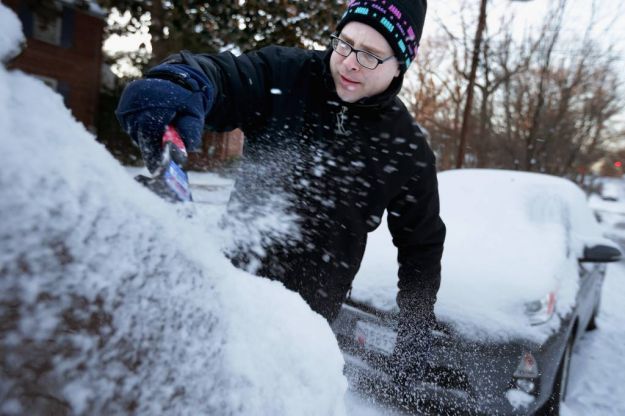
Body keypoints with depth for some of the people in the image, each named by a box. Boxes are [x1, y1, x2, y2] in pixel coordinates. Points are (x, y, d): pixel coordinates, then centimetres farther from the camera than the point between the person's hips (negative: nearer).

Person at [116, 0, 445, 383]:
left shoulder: (408, 148, -6)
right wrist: (179, 83, -44)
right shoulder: (283, 75, -6)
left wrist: (417, 328, 6)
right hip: (231, 273, 2)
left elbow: (422, 243, 4)